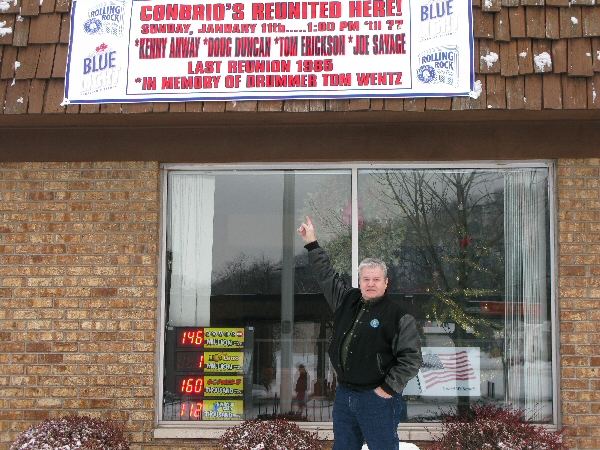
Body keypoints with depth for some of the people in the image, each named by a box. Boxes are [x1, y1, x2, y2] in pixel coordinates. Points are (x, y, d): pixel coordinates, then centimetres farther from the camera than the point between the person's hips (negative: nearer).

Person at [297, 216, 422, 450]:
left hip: (377, 397, -6)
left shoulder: (398, 315, -9)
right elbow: (326, 275, 22)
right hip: (344, 394, 7)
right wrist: (312, 243, 23)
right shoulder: (347, 300, 9)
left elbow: (411, 357, -12)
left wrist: (390, 388, -13)